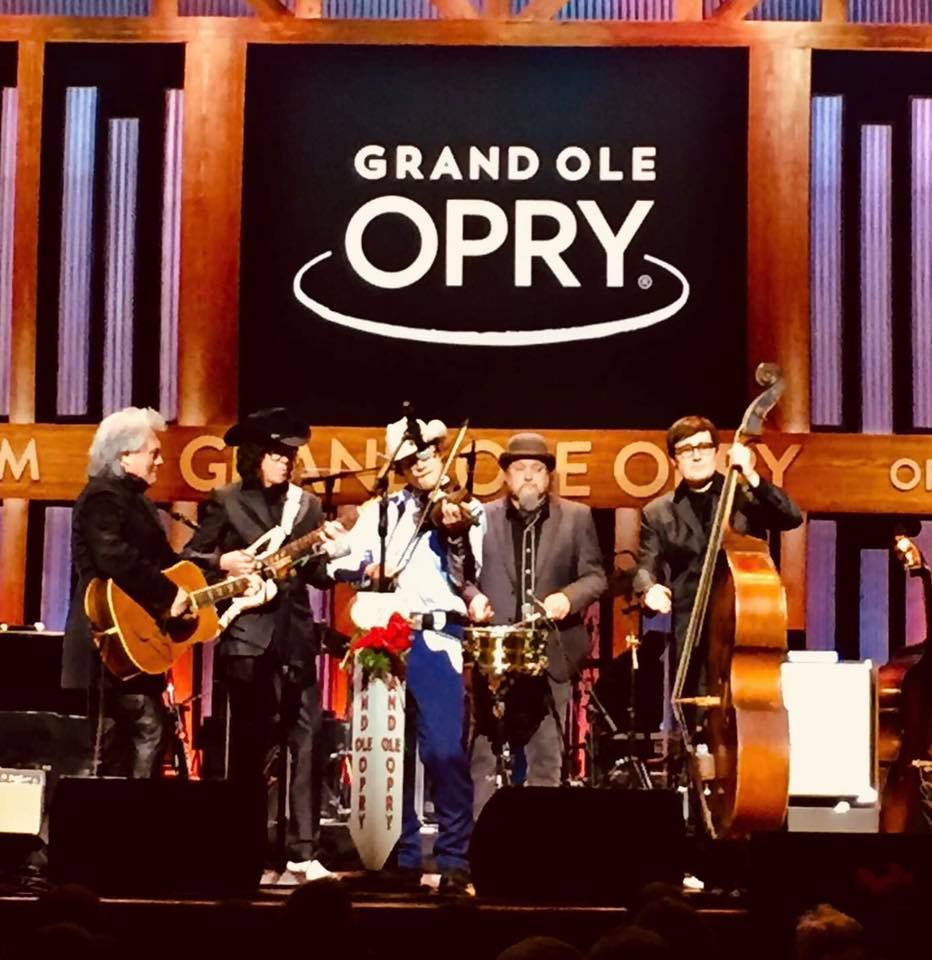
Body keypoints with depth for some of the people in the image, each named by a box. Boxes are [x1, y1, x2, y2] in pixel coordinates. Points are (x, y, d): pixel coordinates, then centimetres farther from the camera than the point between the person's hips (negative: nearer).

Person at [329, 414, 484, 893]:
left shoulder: (467, 511, 8)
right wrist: (366, 568, -16)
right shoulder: (380, 510, 14)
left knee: (444, 751, -11)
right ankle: (402, 855, 16)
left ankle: (454, 858, -4)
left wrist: (454, 536, -18)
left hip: (437, 638, -3)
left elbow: (465, 580, -3)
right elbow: (341, 562, 4)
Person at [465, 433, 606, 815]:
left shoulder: (576, 517, 8)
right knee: (484, 754, 0)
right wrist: (472, 596, -14)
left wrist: (569, 597, -14)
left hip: (550, 653, 0)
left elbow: (595, 576, 5)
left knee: (546, 758, 4)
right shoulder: (482, 517, 7)